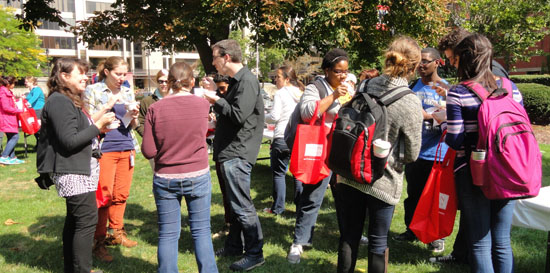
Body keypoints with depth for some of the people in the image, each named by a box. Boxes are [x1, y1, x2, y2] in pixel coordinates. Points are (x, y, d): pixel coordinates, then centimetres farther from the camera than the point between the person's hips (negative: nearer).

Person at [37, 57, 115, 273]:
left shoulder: (70, 101, 17)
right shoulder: (59, 102, -16)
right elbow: (69, 141, -22)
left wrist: (97, 128, 8)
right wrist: (98, 125, -17)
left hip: (80, 169, 11)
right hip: (73, 172, -11)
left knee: (75, 220, 17)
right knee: (87, 220, -9)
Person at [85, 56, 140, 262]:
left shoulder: (127, 92, 13)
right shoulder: (93, 90, 0)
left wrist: (134, 116, -5)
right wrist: (108, 106, -14)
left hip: (126, 148, 5)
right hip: (104, 149, -5)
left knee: (121, 195, 9)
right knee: (105, 195, -5)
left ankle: (116, 233, 25)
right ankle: (98, 241, 6)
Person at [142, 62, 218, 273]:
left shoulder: (155, 109, -9)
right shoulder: (203, 105, -7)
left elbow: (148, 151, -8)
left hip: (165, 179, 0)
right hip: (198, 177, 0)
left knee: (167, 234, 11)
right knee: (201, 231, 11)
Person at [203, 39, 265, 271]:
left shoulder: (247, 81, -15)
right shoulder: (237, 80, 15)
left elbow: (238, 115, -24)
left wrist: (216, 101, -13)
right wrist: (216, 104, 7)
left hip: (237, 154, -10)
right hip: (230, 152, 10)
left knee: (242, 205, -3)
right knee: (235, 203, 18)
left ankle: (255, 253, 8)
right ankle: (234, 245, 31)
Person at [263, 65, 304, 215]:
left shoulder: (280, 93, -6)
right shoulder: (300, 93, 11)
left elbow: (274, 116, -9)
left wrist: (264, 117, 9)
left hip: (282, 138, -5)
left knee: (279, 173, 3)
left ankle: (278, 207, 7)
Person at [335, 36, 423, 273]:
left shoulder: (365, 86, -5)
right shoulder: (411, 104, -17)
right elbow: (412, 154, -8)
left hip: (348, 176, 4)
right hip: (383, 182, -3)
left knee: (348, 237, 17)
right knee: (378, 243, 16)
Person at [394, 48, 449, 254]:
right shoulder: (413, 86, 9)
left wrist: (429, 115, -21)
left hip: (436, 153, -4)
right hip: (413, 150, 4)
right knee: (413, 193, 14)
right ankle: (411, 230, 29)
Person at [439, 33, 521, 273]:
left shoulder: (458, 94, -12)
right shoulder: (511, 88, 3)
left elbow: (455, 141, -14)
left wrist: (444, 123, 6)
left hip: (472, 174, -4)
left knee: (480, 243, 6)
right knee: (502, 242, 16)